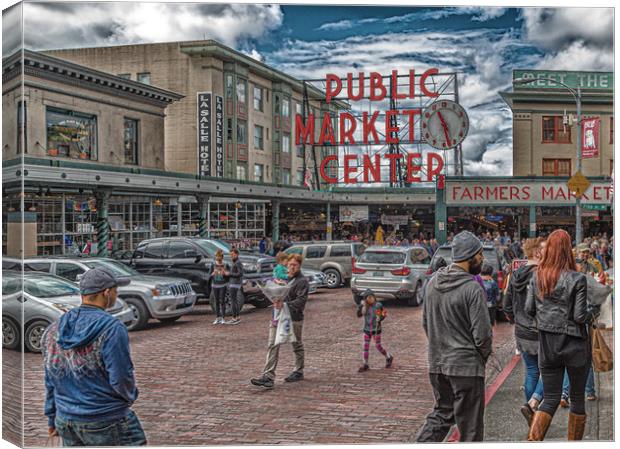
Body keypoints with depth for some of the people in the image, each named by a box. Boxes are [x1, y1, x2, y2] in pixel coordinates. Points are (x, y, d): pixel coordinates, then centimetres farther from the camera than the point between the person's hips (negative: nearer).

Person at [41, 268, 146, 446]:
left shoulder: (55, 329, 2)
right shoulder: (112, 329, -19)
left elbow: (51, 380, 8)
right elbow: (121, 379, -20)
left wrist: (53, 418, 17)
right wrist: (130, 396, 1)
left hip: (67, 420, 7)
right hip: (107, 423, -7)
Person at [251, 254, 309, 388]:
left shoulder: (302, 281, -6)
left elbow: (300, 300, -17)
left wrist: (284, 304, -30)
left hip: (294, 319, -6)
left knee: (297, 346, 12)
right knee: (273, 346, -5)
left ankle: (299, 372, 30)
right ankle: (268, 376, -8)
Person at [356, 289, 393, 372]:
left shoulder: (378, 305, -11)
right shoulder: (365, 307, -3)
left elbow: (384, 313, -1)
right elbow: (359, 315, -12)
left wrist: (380, 319, -19)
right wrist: (360, 306, -23)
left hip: (376, 329, -3)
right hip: (367, 329, 3)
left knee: (378, 346, 4)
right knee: (366, 346, 3)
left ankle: (389, 357, 29)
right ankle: (365, 365, 12)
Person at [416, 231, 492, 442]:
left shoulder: (433, 282, 5)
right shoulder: (473, 288, -18)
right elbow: (482, 334, -17)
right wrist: (483, 356, 2)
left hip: (436, 364, 7)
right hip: (466, 366, -7)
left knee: (441, 413, 22)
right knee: (470, 427, 7)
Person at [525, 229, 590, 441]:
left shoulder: (537, 277, -2)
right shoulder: (577, 279, -15)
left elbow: (529, 309, 1)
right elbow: (580, 316, -16)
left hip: (547, 344, 4)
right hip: (574, 344, -3)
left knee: (550, 399, 10)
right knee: (577, 398, 15)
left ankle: (531, 441, -4)